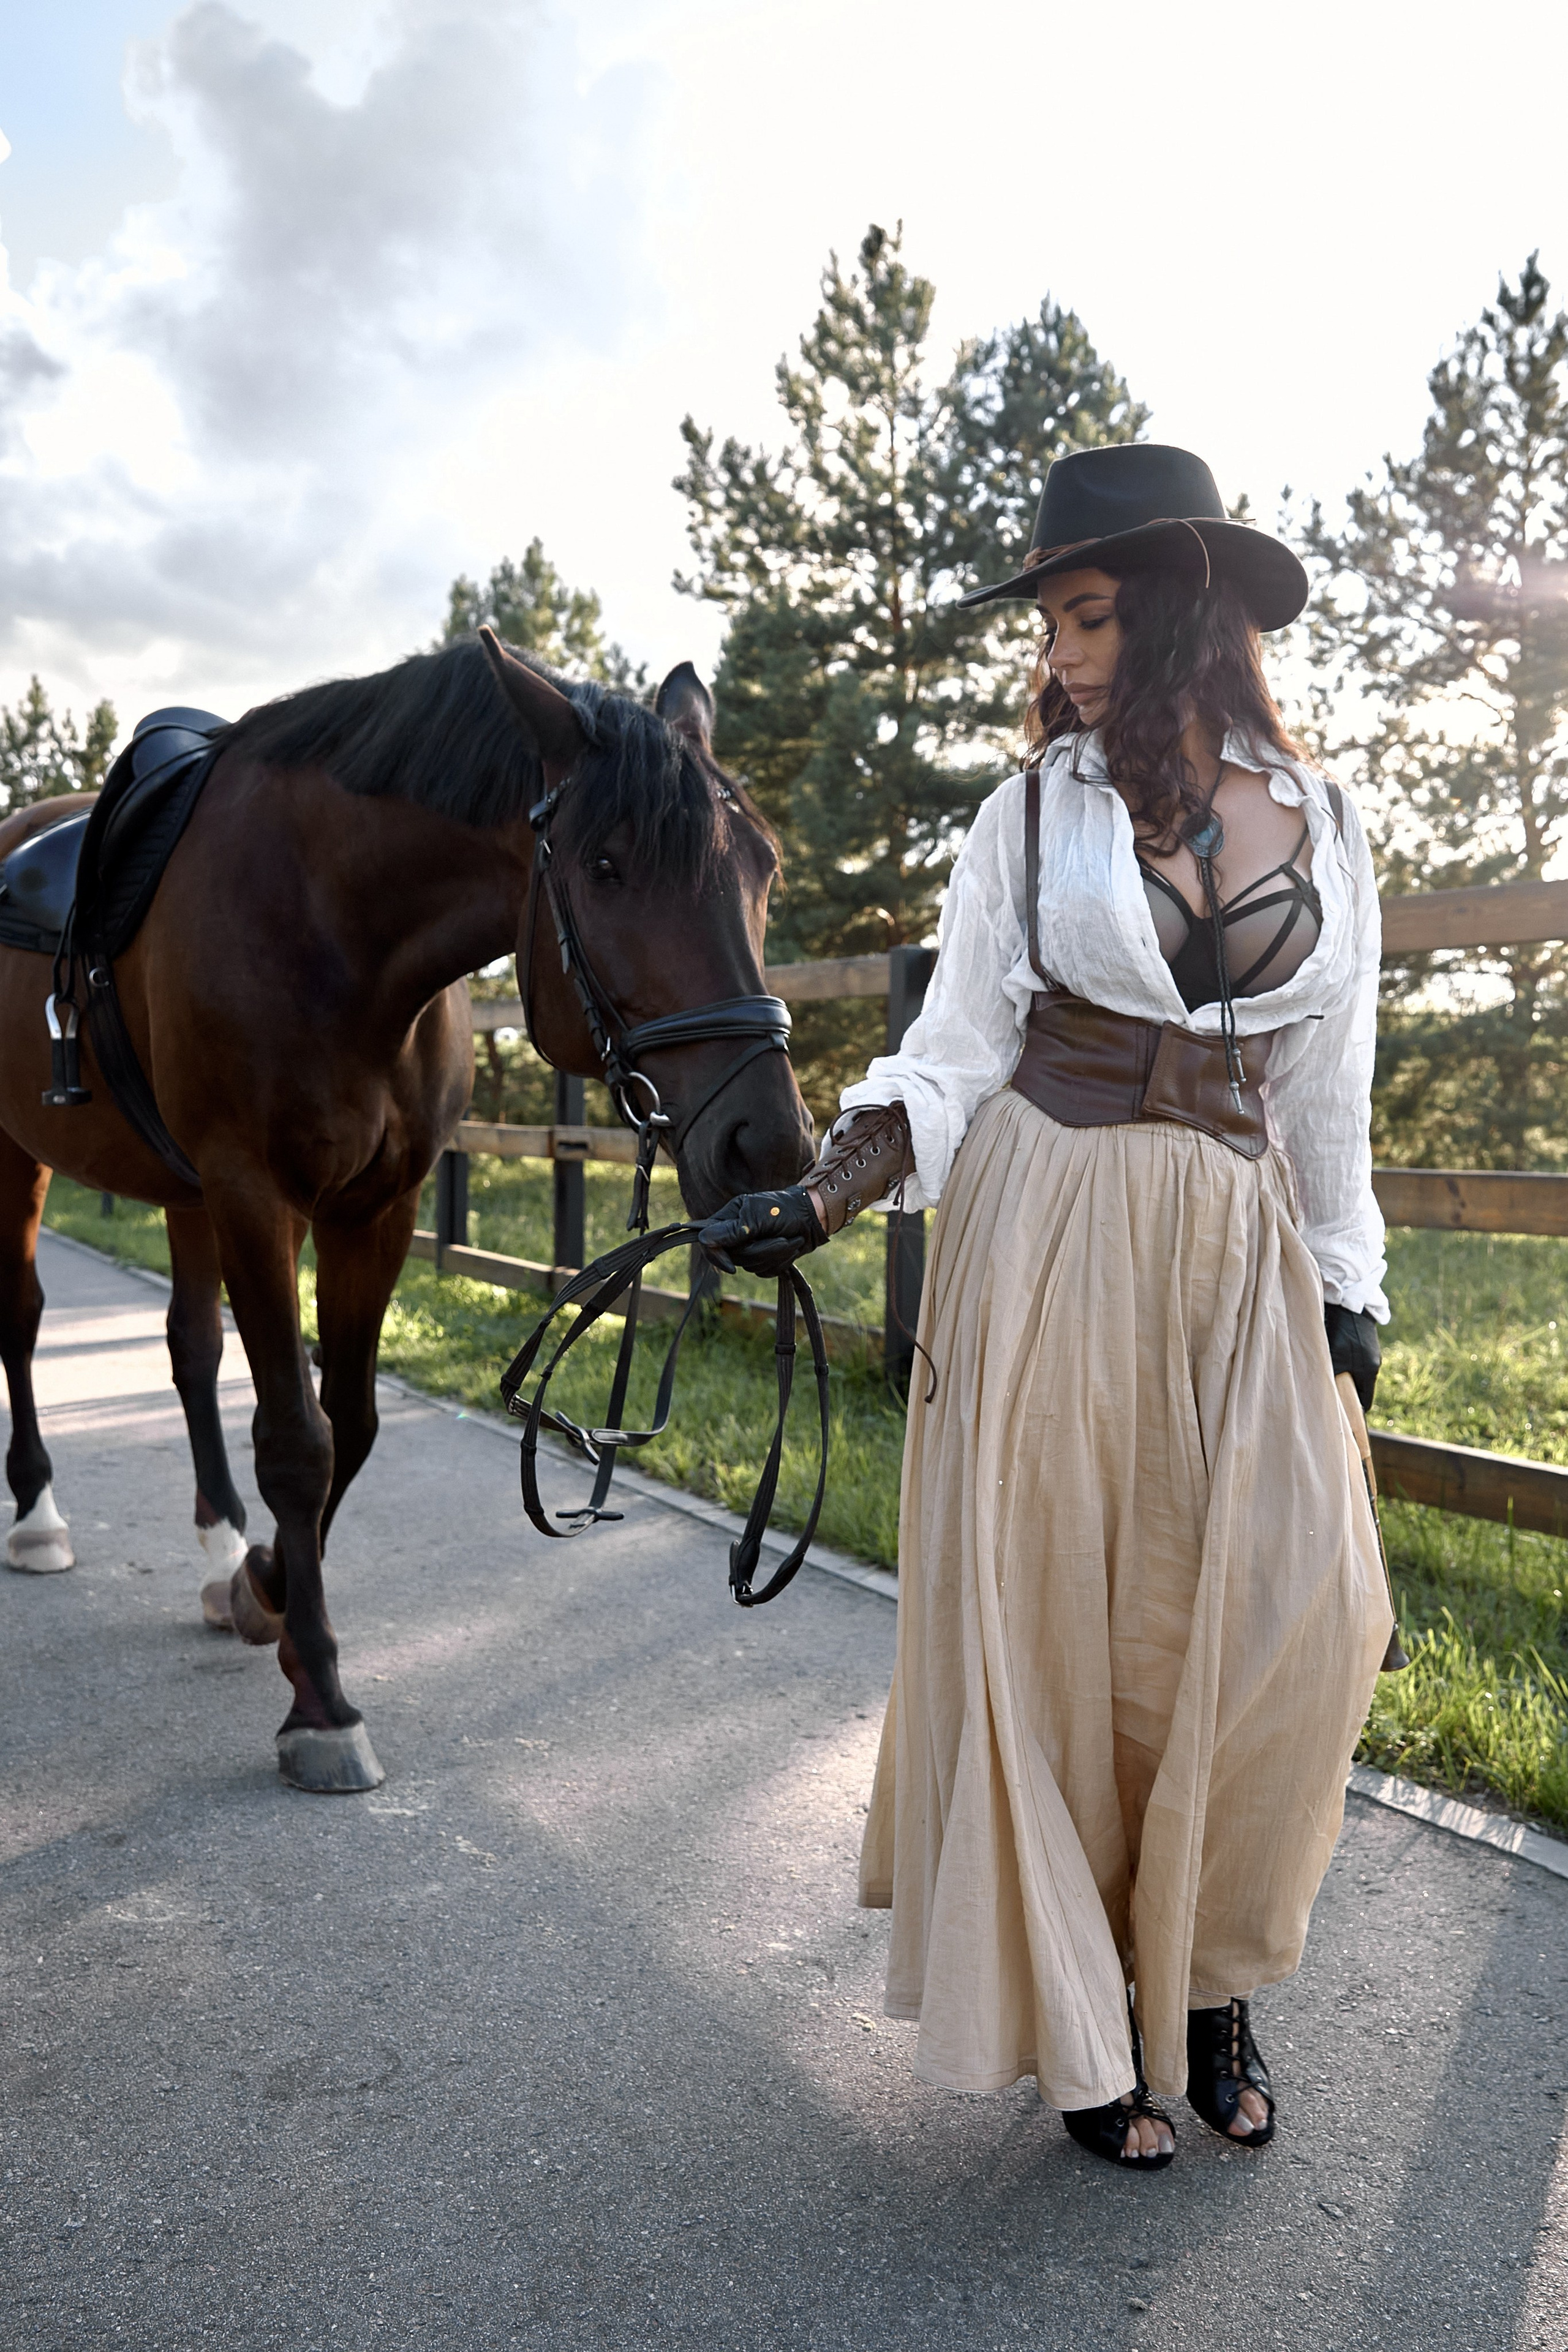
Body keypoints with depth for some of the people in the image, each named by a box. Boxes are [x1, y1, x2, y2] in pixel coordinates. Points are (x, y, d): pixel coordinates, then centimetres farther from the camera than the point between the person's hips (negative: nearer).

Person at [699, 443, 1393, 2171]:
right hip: (1050, 1235, -2)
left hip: (1242, 1249, 2)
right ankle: (1084, 2018, 21)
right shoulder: (1034, 812, 2)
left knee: (1294, 1621, -4)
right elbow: (955, 1055, 2)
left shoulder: (1322, 830, 7)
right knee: (1056, 1620, 1)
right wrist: (816, 1200, -11)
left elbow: (1328, 1089, 12)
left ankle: (1204, 1980, 21)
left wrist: (1349, 1290, 10)